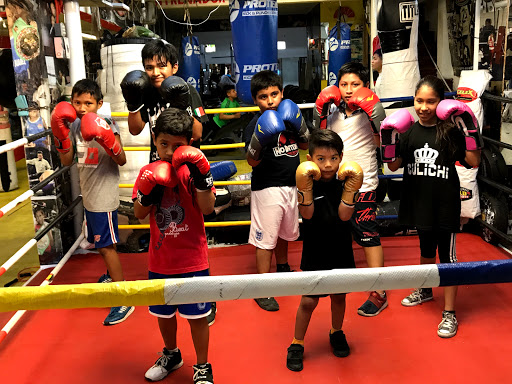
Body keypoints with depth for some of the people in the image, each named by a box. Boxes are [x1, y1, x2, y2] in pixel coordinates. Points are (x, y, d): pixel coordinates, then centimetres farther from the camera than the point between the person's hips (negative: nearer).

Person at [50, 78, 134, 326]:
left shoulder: (105, 125, -16)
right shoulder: (75, 126, 5)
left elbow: (121, 160, -21)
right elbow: (67, 161, 6)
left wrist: (107, 140, -36)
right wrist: (61, 135, -6)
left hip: (104, 196, -8)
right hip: (89, 195, 8)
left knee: (105, 246, -6)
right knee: (99, 242, 21)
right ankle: (113, 276, 44)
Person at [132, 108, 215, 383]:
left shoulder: (193, 169, -10)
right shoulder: (148, 172, 0)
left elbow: (207, 208, -20)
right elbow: (139, 214, -2)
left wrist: (200, 176, -31)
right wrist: (148, 192, -19)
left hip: (192, 260, -4)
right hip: (160, 260, 4)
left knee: (196, 315, 6)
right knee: (163, 312, 22)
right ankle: (171, 355, 48)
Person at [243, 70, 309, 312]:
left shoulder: (288, 115, 4)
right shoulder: (255, 125, -14)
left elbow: (304, 145, 12)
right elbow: (252, 162, -18)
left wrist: (300, 127, -8)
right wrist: (258, 142, -37)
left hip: (290, 185, 7)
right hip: (267, 189, -6)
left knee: (285, 232, 24)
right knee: (265, 238, -2)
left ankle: (283, 269, 47)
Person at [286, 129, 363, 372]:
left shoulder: (344, 183, -6)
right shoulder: (307, 184, -10)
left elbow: (344, 215, -16)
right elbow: (307, 214, -21)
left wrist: (350, 188, -26)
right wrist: (306, 187, -32)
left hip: (341, 252, 3)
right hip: (314, 254, -3)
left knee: (338, 296, 19)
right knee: (308, 301, 3)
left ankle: (336, 332, 44)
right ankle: (297, 344, 20)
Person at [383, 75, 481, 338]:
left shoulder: (451, 130, -9)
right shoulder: (409, 131, 0)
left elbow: (473, 162, -10)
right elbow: (394, 165, 3)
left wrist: (471, 131, -19)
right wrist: (388, 141, -12)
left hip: (445, 203, -4)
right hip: (420, 202, 4)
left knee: (447, 255, 3)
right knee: (426, 249, 23)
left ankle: (449, 313, 13)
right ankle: (425, 290, 47)